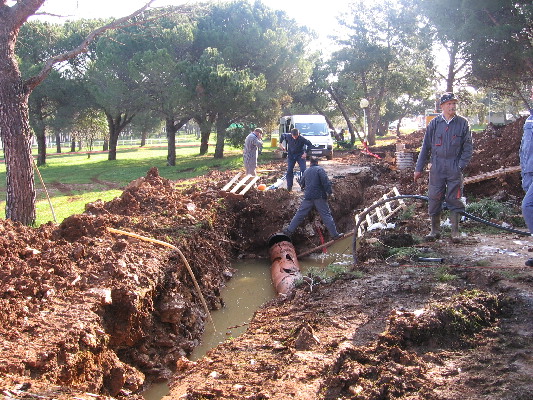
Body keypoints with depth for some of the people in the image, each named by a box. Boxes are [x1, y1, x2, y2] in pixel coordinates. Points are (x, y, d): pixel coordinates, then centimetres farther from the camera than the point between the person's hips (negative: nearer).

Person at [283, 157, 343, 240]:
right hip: (319, 196, -4)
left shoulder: (306, 171, 15)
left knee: (300, 214, 9)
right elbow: (325, 181, -13)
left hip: (308, 197, 4)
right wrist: (329, 192, -8)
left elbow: (302, 183, 25)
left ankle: (289, 230, 9)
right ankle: (334, 234, -1)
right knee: (326, 215, -1)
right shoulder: (319, 169, -2)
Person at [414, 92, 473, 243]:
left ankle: (455, 231, 12)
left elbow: (468, 147, 5)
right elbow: (426, 147, 8)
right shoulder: (434, 123, 3)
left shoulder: (463, 123, 2)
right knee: (434, 199, 4)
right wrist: (419, 168, 7)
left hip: (455, 169, -1)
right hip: (437, 168, 1)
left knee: (454, 199, 2)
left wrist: (461, 165, -6)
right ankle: (435, 230, 16)